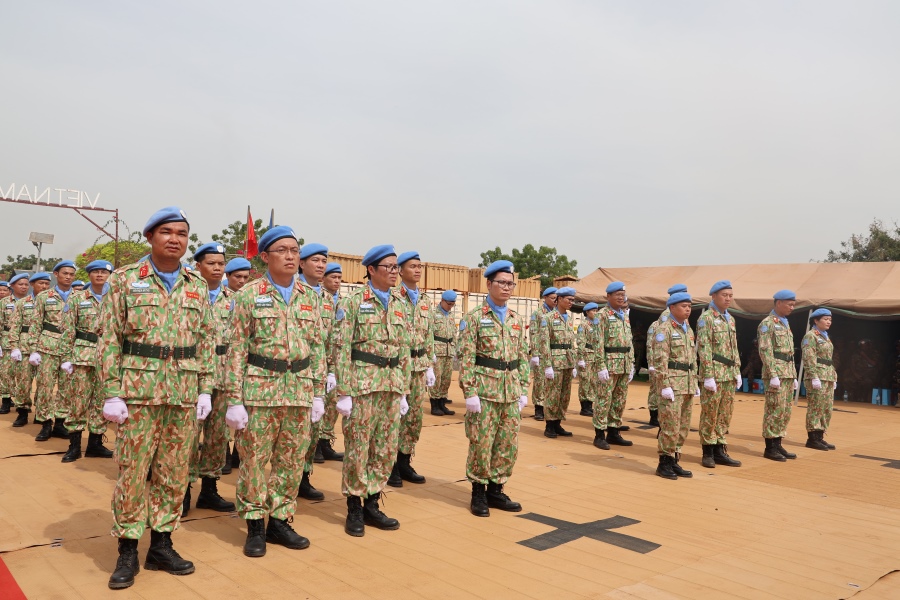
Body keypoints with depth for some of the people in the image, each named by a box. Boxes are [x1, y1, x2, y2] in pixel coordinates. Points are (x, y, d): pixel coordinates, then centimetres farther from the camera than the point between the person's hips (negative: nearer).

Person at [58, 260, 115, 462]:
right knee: (78, 400, 0)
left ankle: (95, 443, 16)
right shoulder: (77, 298, 4)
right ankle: (74, 445, 10)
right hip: (82, 355, -1)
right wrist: (66, 358, -5)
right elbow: (68, 331, 1)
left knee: (101, 401, 6)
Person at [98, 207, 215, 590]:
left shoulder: (198, 287, 9)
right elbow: (109, 340, -2)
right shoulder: (125, 280, 1)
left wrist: (206, 389, 4)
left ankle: (161, 545, 23)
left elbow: (207, 342, 10)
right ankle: (127, 551, 18)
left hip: (185, 394, 3)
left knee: (175, 472, 9)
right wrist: (111, 393, -8)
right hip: (138, 390, -3)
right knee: (132, 471, 3)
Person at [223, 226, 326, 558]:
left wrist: (318, 393, 7)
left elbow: (318, 347, 10)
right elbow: (237, 349, -4)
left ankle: (279, 521, 25)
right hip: (259, 389, -3)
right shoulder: (249, 294, -2)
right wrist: (234, 399, -9)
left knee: (292, 461, 10)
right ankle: (255, 526, 20)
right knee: (254, 460, 4)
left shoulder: (310, 296, 9)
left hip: (299, 391, 4)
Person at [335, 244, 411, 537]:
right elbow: (343, 349, -8)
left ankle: (372, 505, 24)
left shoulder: (400, 304, 11)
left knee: (387, 450, 10)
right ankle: (354, 509, 17)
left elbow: (405, 350, 13)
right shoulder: (354, 302, -5)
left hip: (392, 386, 5)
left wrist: (404, 391, 11)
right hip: (362, 383, -5)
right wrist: (343, 392, -12)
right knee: (357, 448, 3)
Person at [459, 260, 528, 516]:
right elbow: (466, 358, -9)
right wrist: (470, 392, -14)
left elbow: (523, 358, 14)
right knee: (481, 444, 2)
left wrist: (523, 390, 8)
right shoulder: (474, 317, -5)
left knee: (509, 444, 10)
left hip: (511, 392, 5)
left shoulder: (517, 320, 11)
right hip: (484, 389, -5)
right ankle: (479, 493, 17)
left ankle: (495, 490, 24)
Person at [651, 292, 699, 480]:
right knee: (670, 425, -6)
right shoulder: (664, 329, -9)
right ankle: (664, 464, 4)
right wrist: (665, 386, -19)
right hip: (672, 383, -8)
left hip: (687, 384, 8)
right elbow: (660, 360, -15)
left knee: (683, 427, 10)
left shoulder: (689, 330, 16)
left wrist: (695, 383, 16)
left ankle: (674, 461, 19)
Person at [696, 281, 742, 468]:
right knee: (709, 414, -1)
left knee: (725, 415, 10)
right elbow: (704, 349, -13)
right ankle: (708, 452, 8)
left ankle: (719, 450, 18)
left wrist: (737, 371, 13)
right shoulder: (706, 318, -8)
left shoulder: (730, 319, 15)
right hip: (714, 373, -7)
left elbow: (734, 348, 20)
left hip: (729, 374, 7)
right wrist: (708, 375, -18)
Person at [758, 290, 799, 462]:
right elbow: (765, 351, -16)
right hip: (776, 372, -9)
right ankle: (770, 448, -1)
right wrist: (773, 375, -21)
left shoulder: (786, 325, 19)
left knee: (786, 411, 10)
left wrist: (794, 376, 17)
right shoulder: (767, 323, -9)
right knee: (775, 410, -7)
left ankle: (777, 444, 16)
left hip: (788, 373, 9)